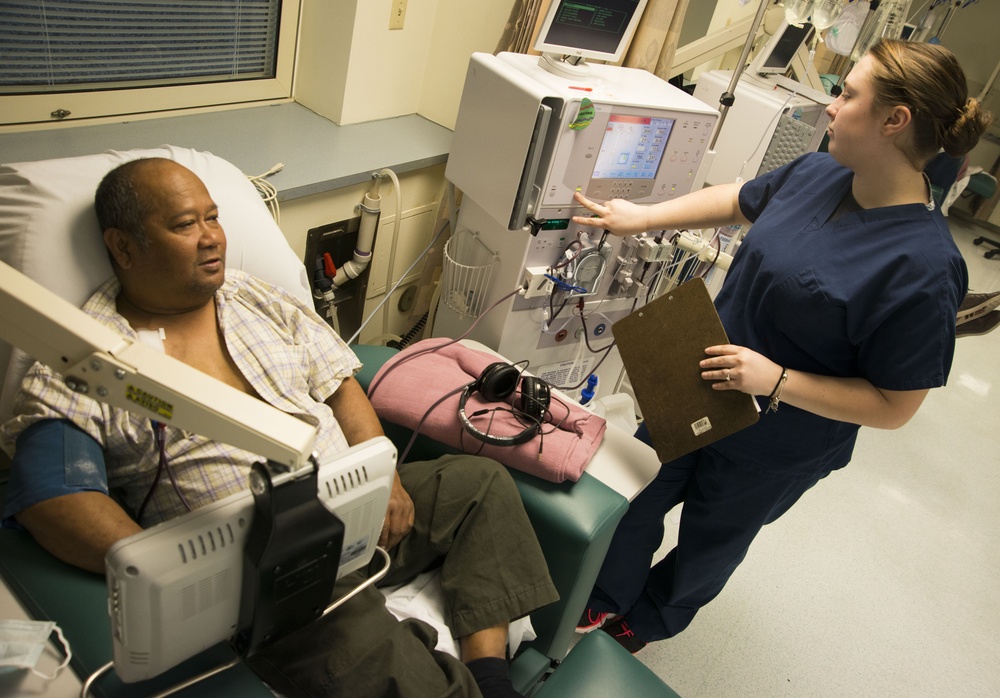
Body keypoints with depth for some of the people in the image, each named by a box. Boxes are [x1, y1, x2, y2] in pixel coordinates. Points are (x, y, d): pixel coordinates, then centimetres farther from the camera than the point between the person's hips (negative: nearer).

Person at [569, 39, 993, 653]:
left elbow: (895, 406, -23)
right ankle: (606, 599, 52)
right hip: (696, 394, 6)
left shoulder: (922, 268, -29)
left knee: (709, 543, 23)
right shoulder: (816, 174, -9)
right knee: (636, 502, 22)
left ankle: (646, 623, 54)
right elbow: (737, 200, 10)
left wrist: (778, 381, -30)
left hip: (771, 451, -6)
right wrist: (641, 218, 7)